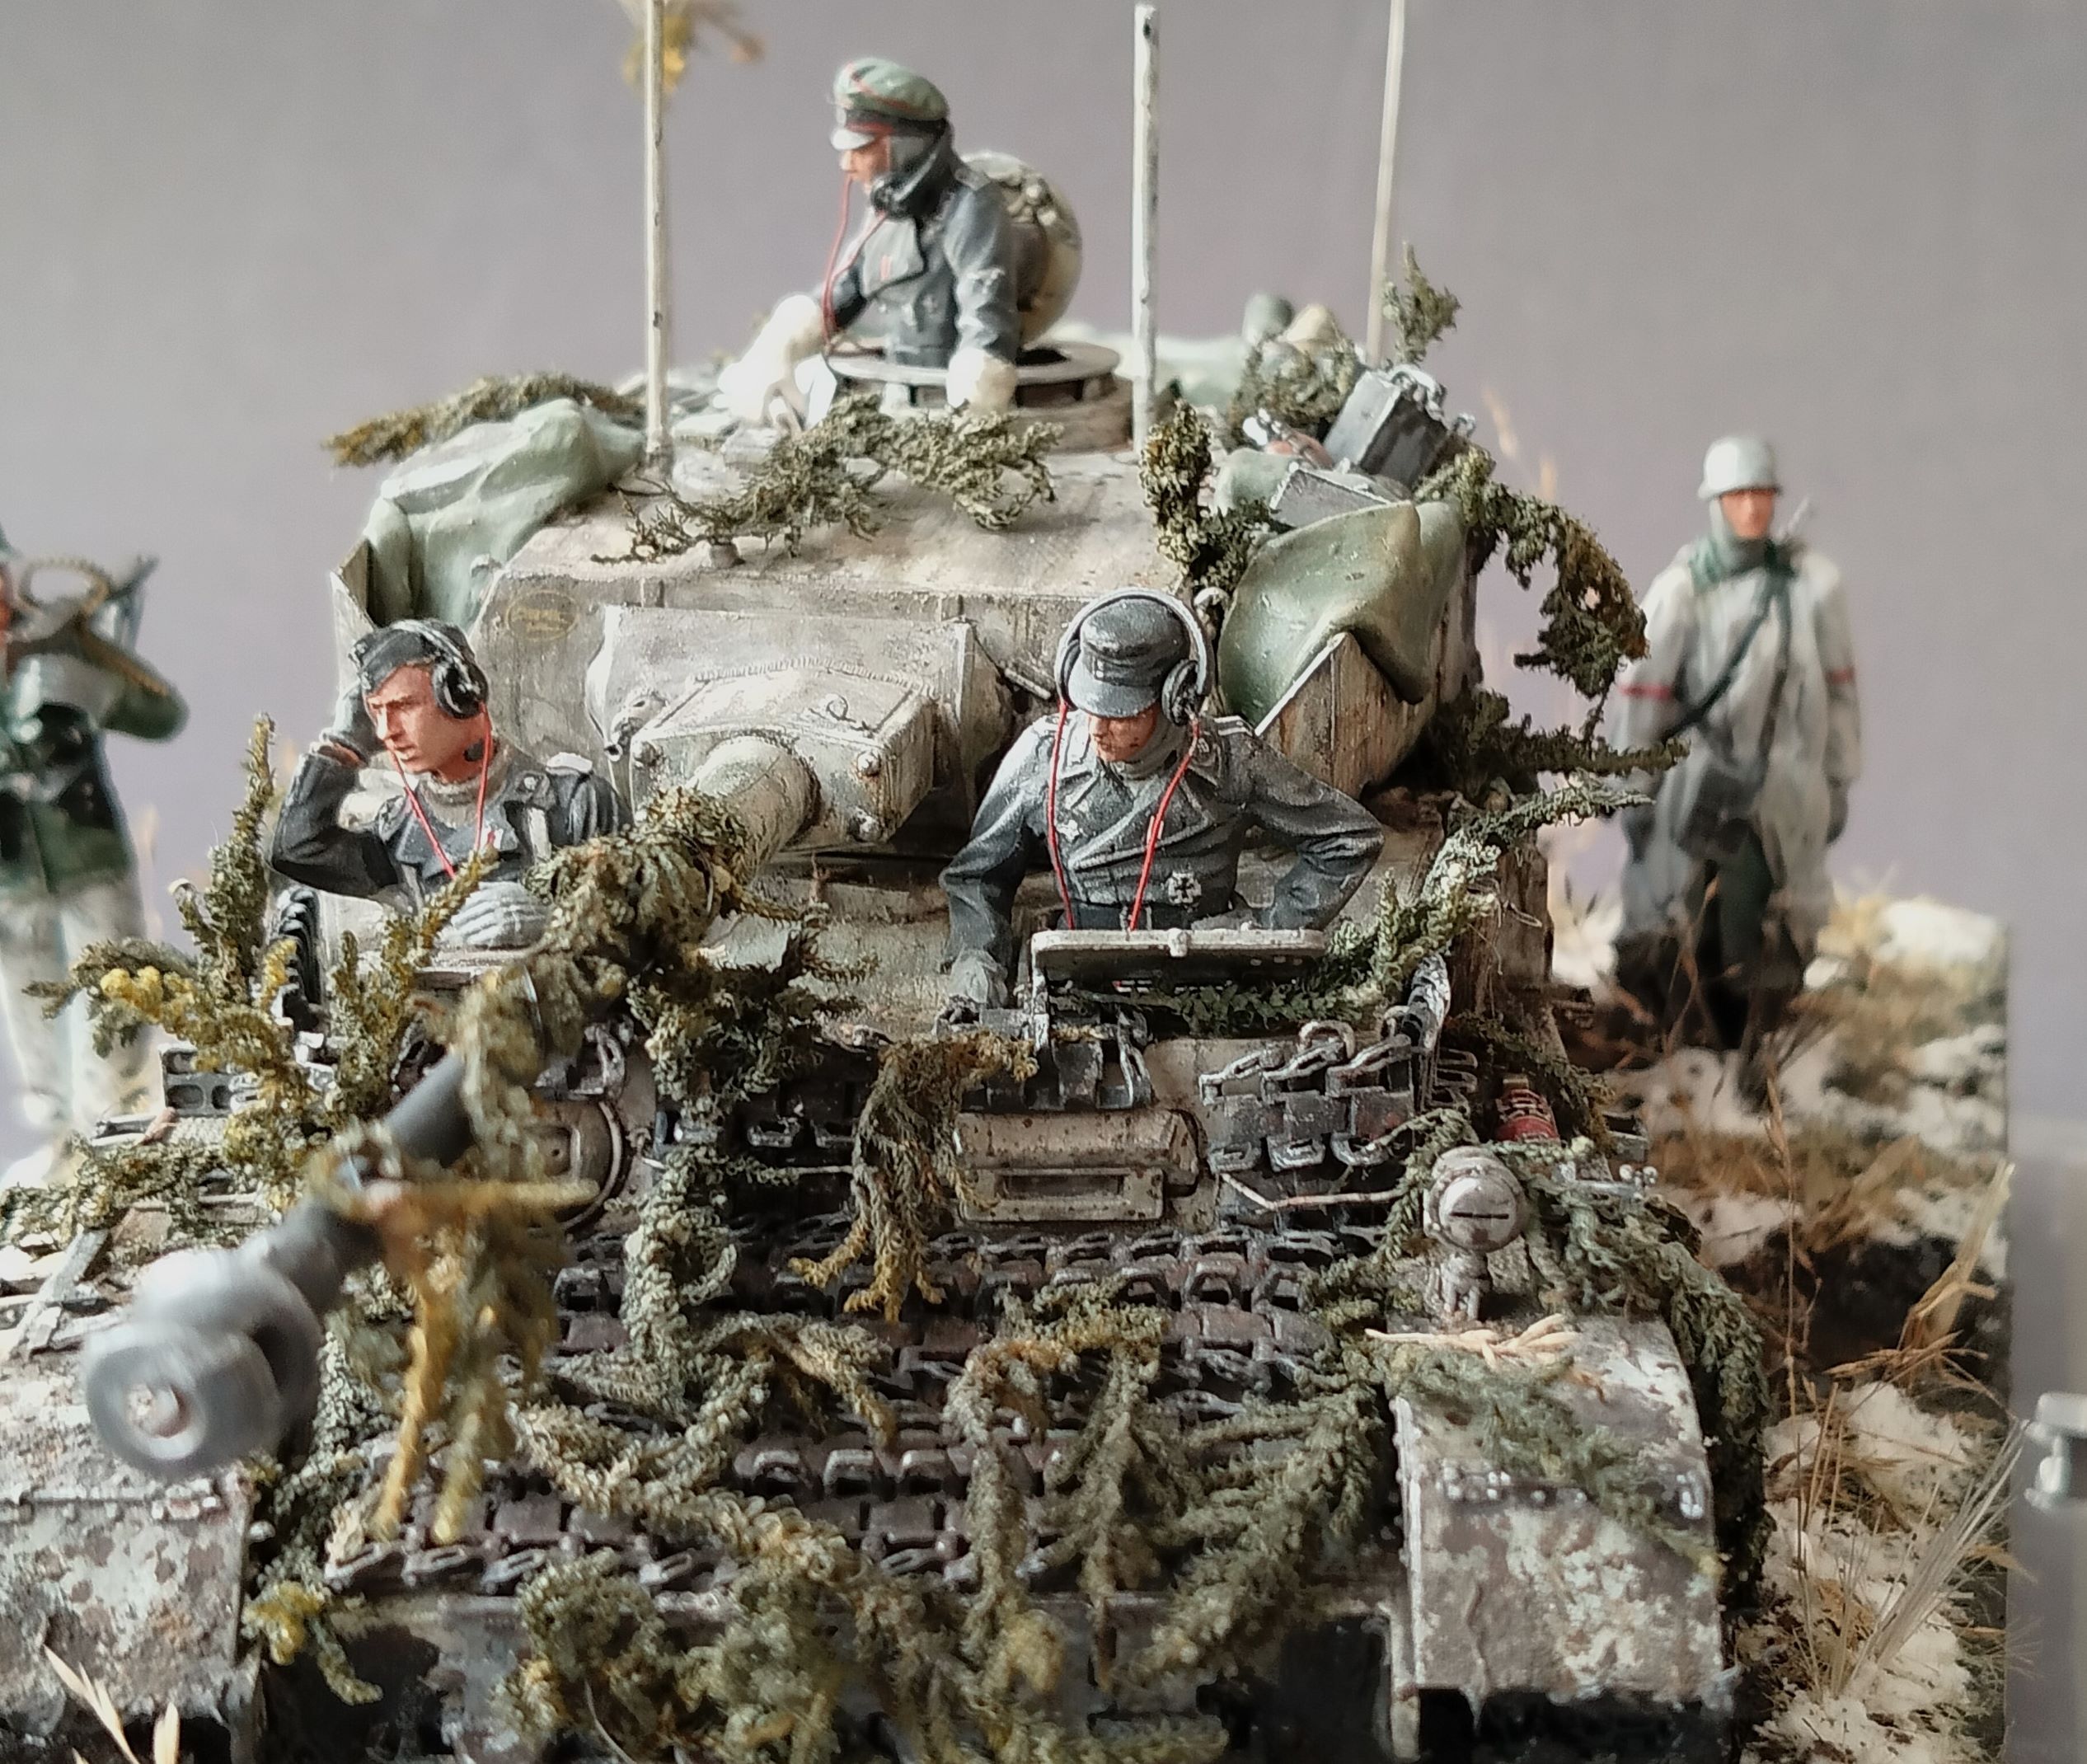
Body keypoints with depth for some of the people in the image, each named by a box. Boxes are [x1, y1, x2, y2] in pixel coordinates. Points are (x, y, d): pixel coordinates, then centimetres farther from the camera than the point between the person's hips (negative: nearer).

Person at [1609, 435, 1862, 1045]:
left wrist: (1839, 783, 10)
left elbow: (1837, 687, 7)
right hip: (1697, 776, -2)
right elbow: (1640, 692, -5)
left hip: (1784, 783, 2)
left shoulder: (1814, 583, -1)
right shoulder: (1679, 589, -9)